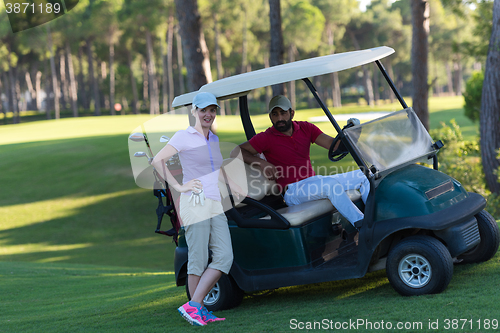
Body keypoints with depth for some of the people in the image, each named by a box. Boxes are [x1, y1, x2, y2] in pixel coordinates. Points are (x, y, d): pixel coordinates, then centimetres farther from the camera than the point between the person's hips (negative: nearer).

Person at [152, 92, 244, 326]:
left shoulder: (213, 139, 18)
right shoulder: (184, 136, -4)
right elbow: (157, 161, -12)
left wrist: (232, 184, 28)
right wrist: (179, 187, -13)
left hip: (215, 205, 7)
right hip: (195, 204, -7)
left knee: (224, 257, -3)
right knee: (198, 261, -4)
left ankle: (194, 306, 1)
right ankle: (196, 309, 5)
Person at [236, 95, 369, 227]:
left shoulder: (305, 128, 10)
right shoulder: (266, 138, -3)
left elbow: (332, 144, 0)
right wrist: (261, 162, -20)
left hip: (313, 181, 7)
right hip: (292, 190, -7)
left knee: (362, 176, 0)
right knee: (331, 183, -33)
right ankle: (360, 223, -30)